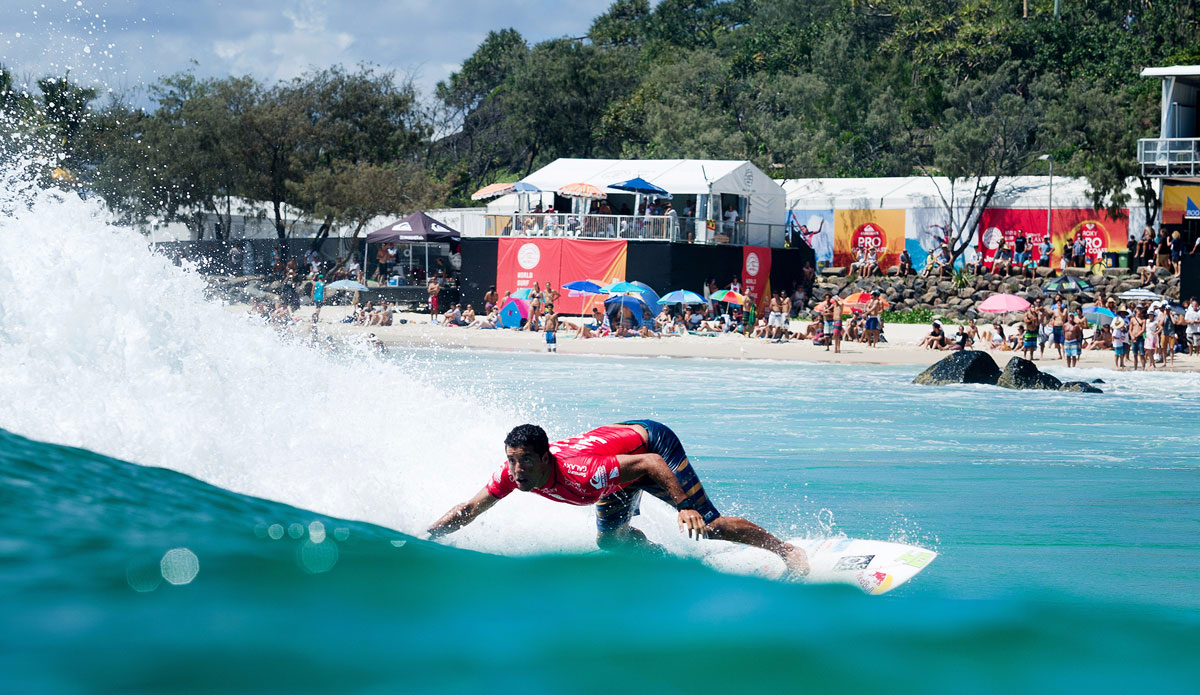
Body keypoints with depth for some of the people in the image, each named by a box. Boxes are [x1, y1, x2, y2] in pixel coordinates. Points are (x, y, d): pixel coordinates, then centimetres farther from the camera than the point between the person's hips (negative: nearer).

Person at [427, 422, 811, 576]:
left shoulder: (580, 472, -42)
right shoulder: (513, 472, -23)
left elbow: (652, 464, -39)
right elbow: (468, 510, -11)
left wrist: (683, 508, -42)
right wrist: (422, 537, -17)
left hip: (652, 443, -8)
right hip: (618, 438, 8)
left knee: (708, 525, -10)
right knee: (610, 540, 15)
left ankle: (787, 550, 4)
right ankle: (661, 555, 40)